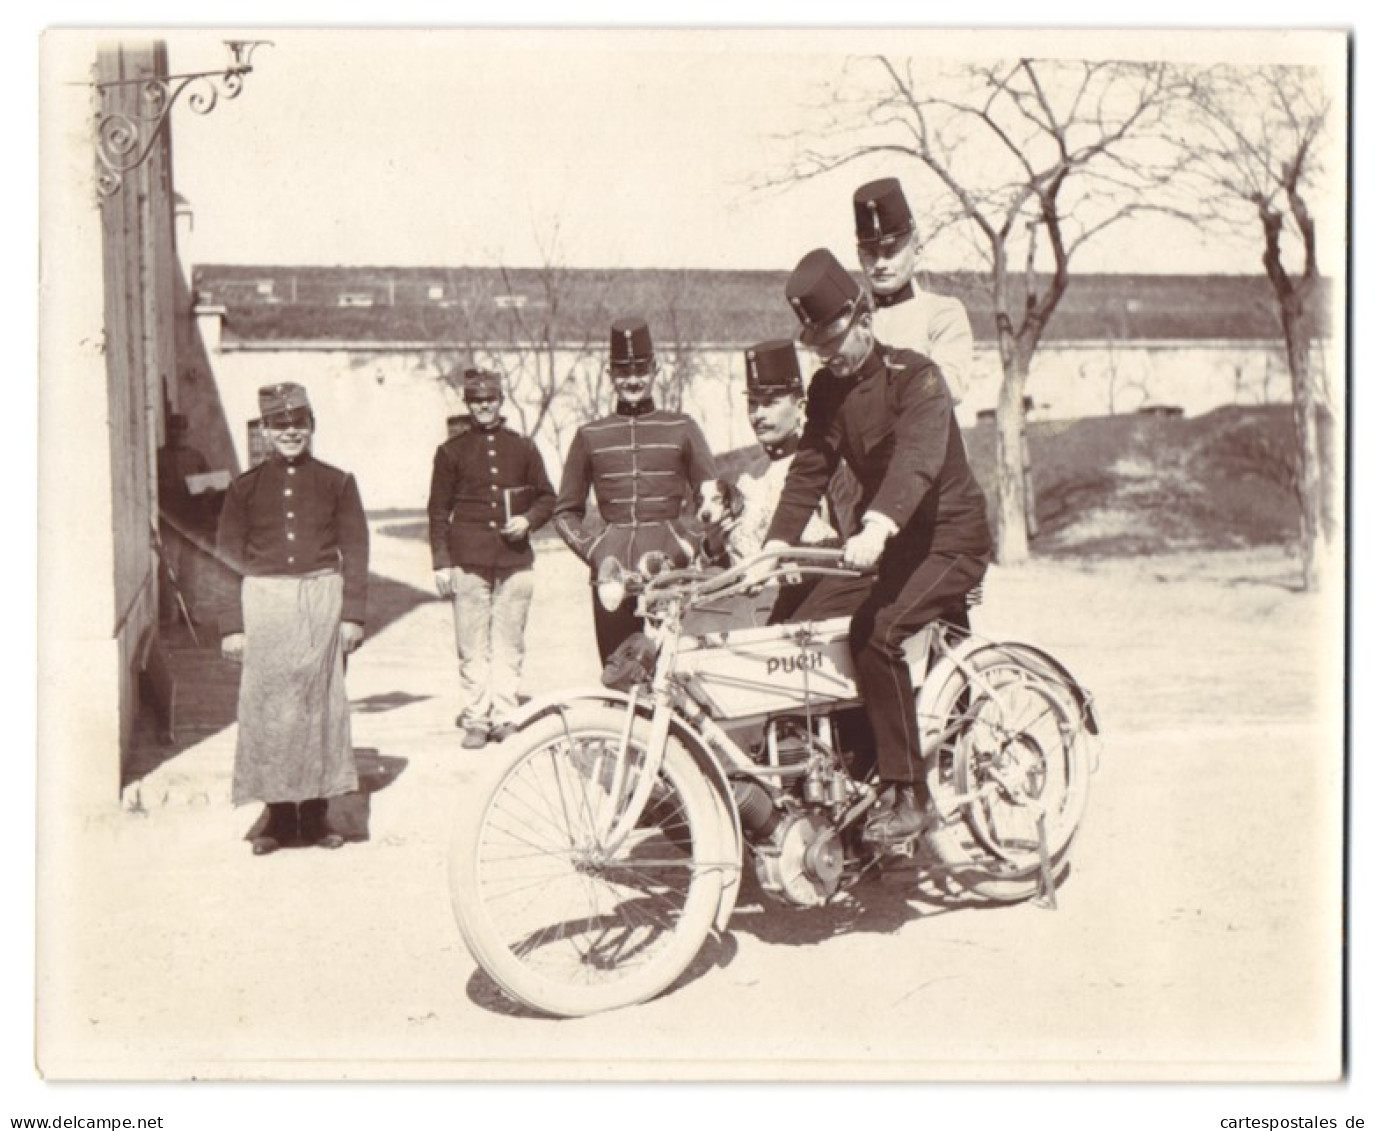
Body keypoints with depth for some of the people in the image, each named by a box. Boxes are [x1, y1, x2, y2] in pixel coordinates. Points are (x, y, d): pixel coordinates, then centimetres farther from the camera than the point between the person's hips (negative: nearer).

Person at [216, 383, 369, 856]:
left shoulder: (337, 482, 6)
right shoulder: (245, 487, 7)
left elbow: (355, 552, 5)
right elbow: (230, 558, 6)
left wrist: (353, 614, -3)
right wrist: (232, 625, 0)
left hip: (321, 599, 0)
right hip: (263, 602, 0)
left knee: (321, 705, 4)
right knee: (267, 708, 1)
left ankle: (315, 812, 14)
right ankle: (279, 815, 11)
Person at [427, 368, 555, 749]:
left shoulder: (523, 448, 12)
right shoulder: (451, 450, 8)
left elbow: (546, 497, 17)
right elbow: (439, 510, 7)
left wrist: (528, 520, -4)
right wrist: (441, 562, 0)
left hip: (516, 559, 1)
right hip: (468, 560, -1)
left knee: (509, 644, 2)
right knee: (472, 645, -1)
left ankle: (504, 715, 10)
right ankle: (475, 719, 7)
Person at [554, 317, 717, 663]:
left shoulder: (681, 429, 9)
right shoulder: (590, 436, 13)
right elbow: (565, 512, 15)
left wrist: (689, 545, -6)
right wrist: (591, 550, -1)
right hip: (611, 571, 1)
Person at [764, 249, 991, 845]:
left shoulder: (916, 376, -16)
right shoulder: (827, 388, 5)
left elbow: (919, 458, -33)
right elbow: (809, 467, -1)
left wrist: (877, 527, -51)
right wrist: (775, 546, -15)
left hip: (948, 537, -7)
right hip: (879, 542, 7)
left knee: (875, 633, -30)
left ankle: (908, 791, -19)